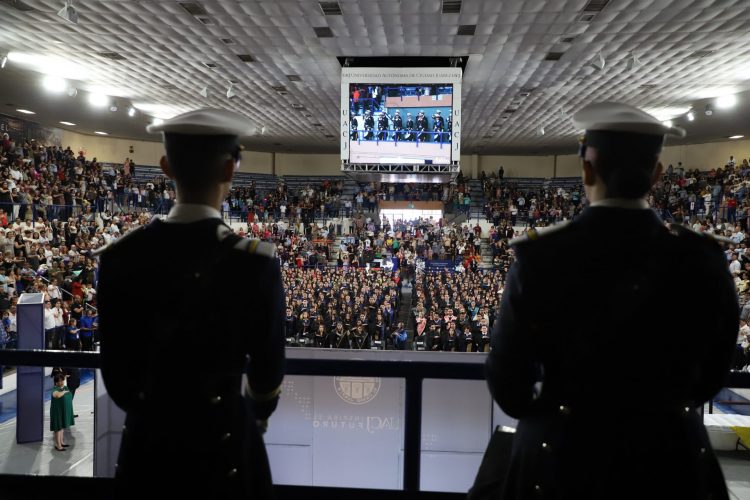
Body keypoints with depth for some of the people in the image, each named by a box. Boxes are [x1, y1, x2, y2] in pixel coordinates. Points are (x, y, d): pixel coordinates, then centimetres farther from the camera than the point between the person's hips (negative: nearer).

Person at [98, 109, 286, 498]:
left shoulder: (120, 256, -10)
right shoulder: (254, 261, -20)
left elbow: (115, 372, -1)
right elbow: (267, 370, -9)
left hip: (145, 442, 3)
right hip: (224, 445, -2)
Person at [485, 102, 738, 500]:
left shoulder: (540, 256, -18)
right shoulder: (703, 260, -11)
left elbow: (507, 373, -10)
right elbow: (711, 374, 3)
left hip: (561, 452, -1)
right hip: (674, 453, 2)